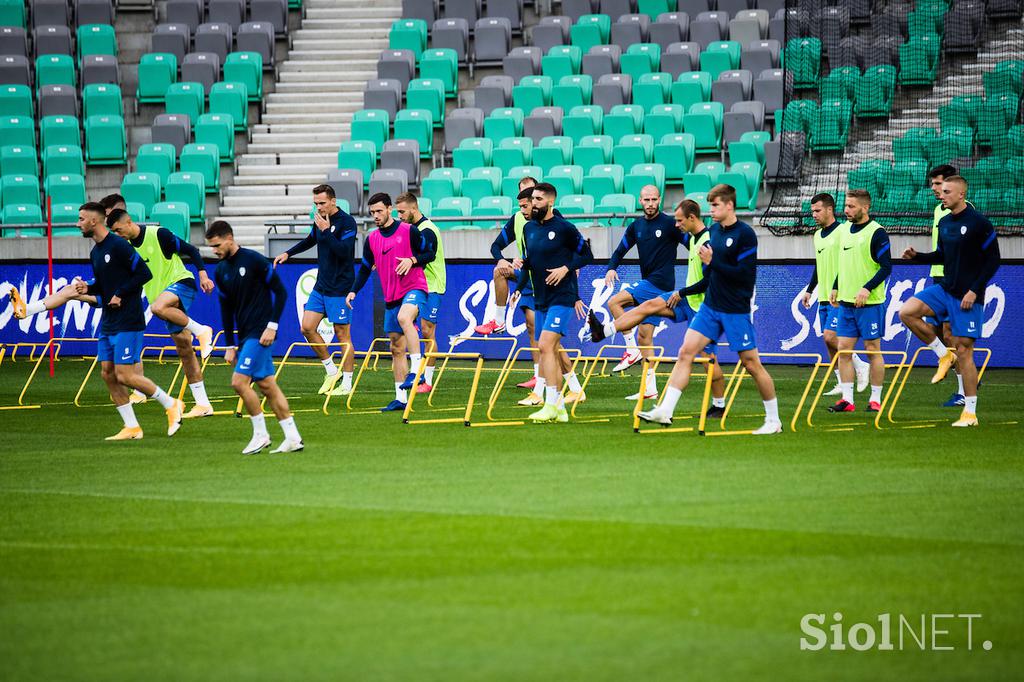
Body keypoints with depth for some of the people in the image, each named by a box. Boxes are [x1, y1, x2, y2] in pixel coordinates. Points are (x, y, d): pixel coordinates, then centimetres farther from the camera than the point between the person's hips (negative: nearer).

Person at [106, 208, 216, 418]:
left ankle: (200, 330, -21)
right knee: (184, 349, 4)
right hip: (166, 297, 7)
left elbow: (191, 251, -7)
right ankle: (203, 404, 6)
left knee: (158, 307, -39)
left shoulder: (159, 235, -10)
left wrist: (203, 274, -18)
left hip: (181, 283, -7)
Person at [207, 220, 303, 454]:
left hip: (260, 333, -8)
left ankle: (260, 434, -4)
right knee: (267, 385, 7)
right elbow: (226, 310, 16)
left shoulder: (254, 260, -11)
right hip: (244, 335, 8)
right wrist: (230, 346, 13)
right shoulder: (221, 271, 11)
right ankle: (293, 438, 10)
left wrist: (272, 326, -15)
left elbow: (281, 292, -9)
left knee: (239, 381, -15)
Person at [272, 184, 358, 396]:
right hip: (320, 286, 8)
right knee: (307, 327, 3)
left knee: (342, 334, -4)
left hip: (340, 288, -8)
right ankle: (332, 371, 14)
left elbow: (344, 251, -25)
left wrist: (326, 231, -25)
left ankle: (347, 384, 2)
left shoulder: (346, 222, -13)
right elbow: (310, 241, 30)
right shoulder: (320, 220, 9)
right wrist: (288, 253, 24)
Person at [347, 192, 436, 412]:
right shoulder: (371, 239, 11)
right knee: (397, 348, 7)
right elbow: (365, 269, 18)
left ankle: (416, 370, -38)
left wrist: (412, 260, -18)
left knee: (404, 317, -38)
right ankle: (401, 398, 11)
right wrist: (353, 291, 7)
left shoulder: (409, 231, -3)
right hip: (391, 297, 6)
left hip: (414, 289, -6)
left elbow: (429, 253, 0)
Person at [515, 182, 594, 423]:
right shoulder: (529, 228, 11)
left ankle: (551, 405, -20)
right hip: (540, 299, 7)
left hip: (561, 299, -7)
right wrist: (519, 288, 5)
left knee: (545, 346, -19)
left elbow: (586, 255, -2)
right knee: (552, 350, 10)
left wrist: (566, 268, -16)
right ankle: (560, 409, 17)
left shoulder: (564, 228, -8)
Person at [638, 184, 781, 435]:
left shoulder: (745, 234, -13)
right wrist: (683, 292, 18)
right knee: (685, 352, -4)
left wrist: (712, 262, -19)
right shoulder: (713, 230, 10)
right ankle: (665, 410, -7)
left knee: (751, 363, -1)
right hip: (711, 306, 7)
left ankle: (773, 420, 11)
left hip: (736, 310, -7)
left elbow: (745, 275, -20)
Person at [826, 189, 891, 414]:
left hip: (870, 303, -7)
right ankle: (847, 399, 6)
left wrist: (867, 288, -20)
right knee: (843, 349, 3)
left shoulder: (876, 233, -10)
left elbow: (886, 267, -12)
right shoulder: (845, 230, 13)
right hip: (846, 302, 7)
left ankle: (875, 400, 6)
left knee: (872, 349, 0)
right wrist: (836, 288, 15)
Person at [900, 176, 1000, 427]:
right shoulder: (944, 223, 9)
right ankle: (944, 356, 4)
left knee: (963, 350, -6)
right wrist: (918, 256, 3)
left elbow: (993, 260, -11)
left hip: (967, 296, -7)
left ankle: (970, 412, 2)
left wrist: (974, 291, -17)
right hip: (945, 289, 7)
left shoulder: (979, 224, -12)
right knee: (907, 312, -12)